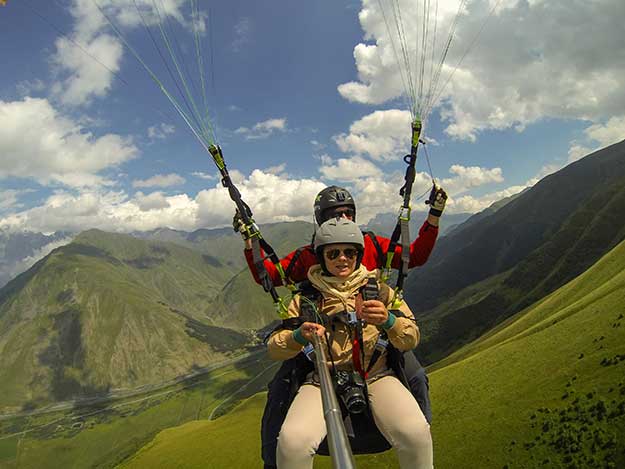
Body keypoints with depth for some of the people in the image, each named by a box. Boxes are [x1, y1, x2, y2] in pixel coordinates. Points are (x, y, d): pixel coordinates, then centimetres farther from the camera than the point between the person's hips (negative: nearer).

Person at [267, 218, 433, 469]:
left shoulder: (377, 289, 11)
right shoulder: (306, 297, 10)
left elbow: (411, 340, 4)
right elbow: (274, 349, 5)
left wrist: (388, 320, -18)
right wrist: (299, 336, -17)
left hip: (375, 375, 0)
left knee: (415, 433, -29)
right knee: (292, 441, -29)